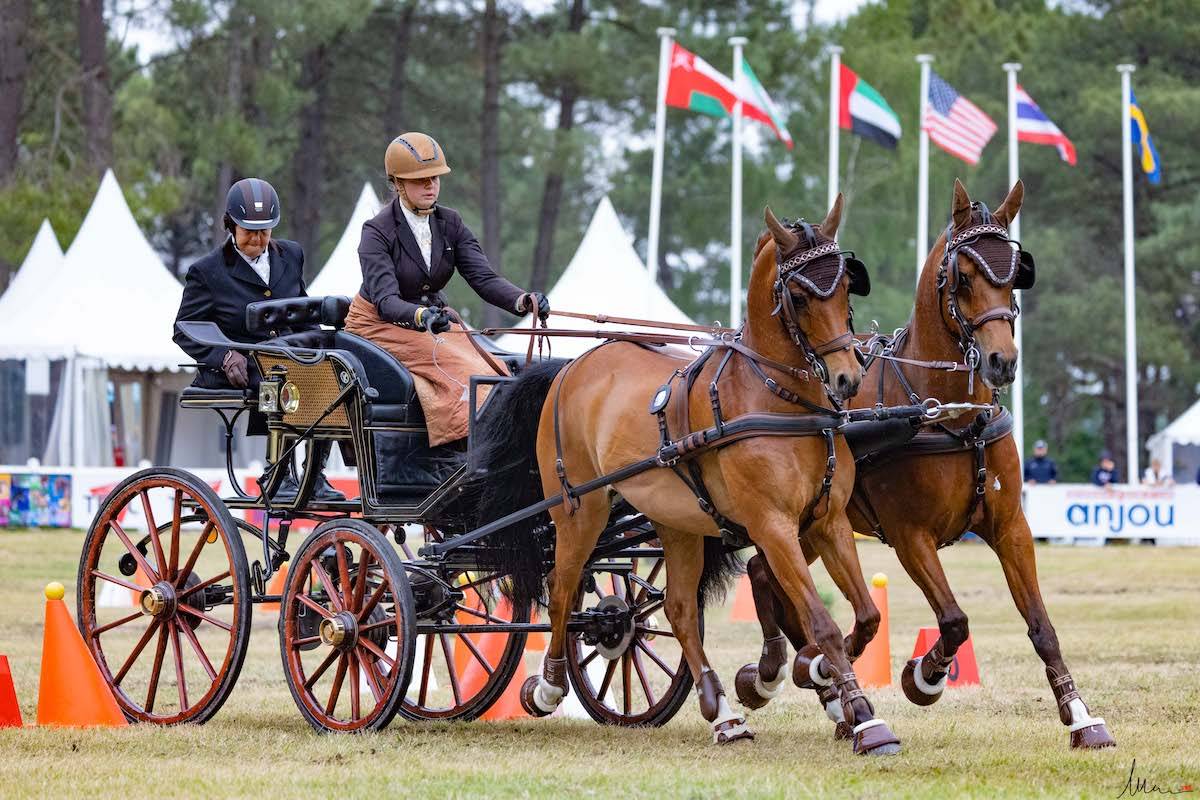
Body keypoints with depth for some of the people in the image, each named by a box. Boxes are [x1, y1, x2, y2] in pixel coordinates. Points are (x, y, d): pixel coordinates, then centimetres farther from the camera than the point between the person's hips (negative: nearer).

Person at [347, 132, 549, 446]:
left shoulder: (450, 223, 0)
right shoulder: (377, 232, -16)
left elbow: (483, 278, -10)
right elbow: (385, 300, -28)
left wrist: (523, 301, -31)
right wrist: (422, 317, -50)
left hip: (434, 319, 6)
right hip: (380, 325, -6)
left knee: (488, 367, -21)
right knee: (452, 365, -30)